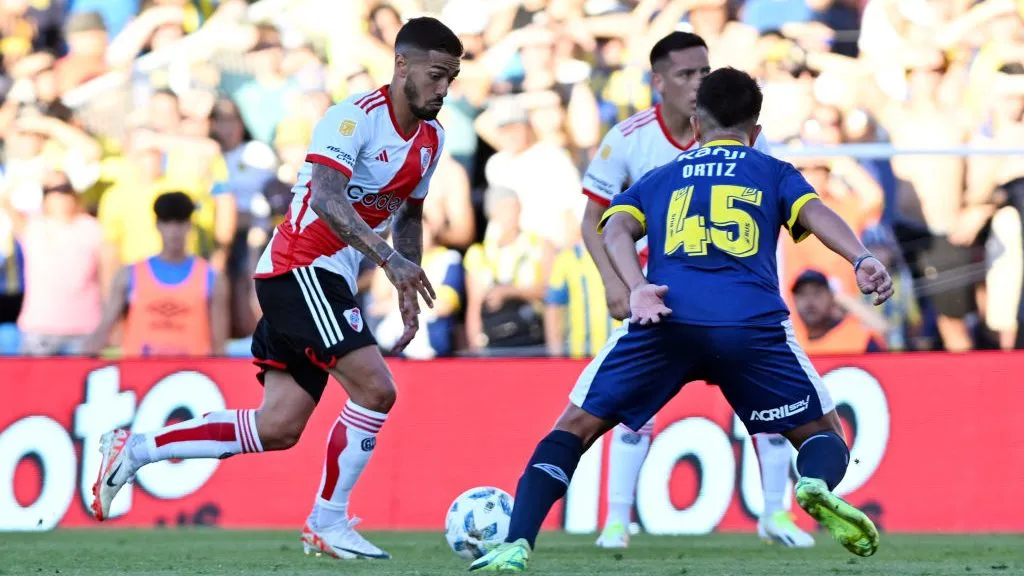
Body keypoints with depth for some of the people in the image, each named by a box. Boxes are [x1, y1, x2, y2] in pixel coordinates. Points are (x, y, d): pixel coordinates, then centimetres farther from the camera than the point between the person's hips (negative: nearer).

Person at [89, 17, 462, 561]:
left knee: (278, 428, 4)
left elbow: (410, 214, 25)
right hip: (300, 267, -9)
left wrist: (409, 290, 16)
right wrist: (389, 258, -40)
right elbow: (326, 197, -31)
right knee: (375, 388, -18)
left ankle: (132, 450, 12)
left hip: (327, 281, 9)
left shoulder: (431, 138, 10)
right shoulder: (355, 117, -17)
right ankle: (327, 523, -4)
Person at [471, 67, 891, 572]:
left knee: (575, 428, 12)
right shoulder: (773, 173, 27)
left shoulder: (658, 180, 30)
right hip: (754, 323, 0)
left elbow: (617, 229, 10)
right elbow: (814, 213, 6)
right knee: (823, 435, 16)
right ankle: (816, 484, -20)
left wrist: (636, 289, -7)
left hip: (665, 321, 1)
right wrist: (861, 260, -11)